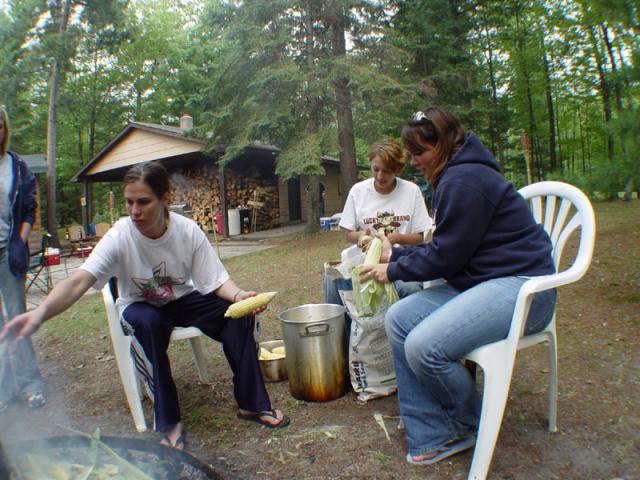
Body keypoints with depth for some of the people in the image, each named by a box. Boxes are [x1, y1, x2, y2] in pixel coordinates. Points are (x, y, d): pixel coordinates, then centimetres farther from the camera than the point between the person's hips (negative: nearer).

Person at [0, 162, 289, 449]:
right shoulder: (119, 237, -25)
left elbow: (216, 280, -18)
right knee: (147, 324, -37)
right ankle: (168, 423, -21)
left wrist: (239, 295, -40)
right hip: (139, 306, -1)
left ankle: (251, 404, -8)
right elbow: (78, 281, -36)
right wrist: (41, 312, -55)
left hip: (184, 300, 2)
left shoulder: (188, 231, -21)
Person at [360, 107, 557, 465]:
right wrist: (395, 254, 15)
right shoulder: (457, 175, 16)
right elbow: (444, 248, 16)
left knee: (423, 346, -26)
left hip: (520, 287, -11)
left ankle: (469, 426, 7)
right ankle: (432, 436, 0)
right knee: (398, 319, -2)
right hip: (480, 280, 11)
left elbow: (445, 257, -16)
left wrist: (393, 270, -3)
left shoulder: (464, 179, -17)